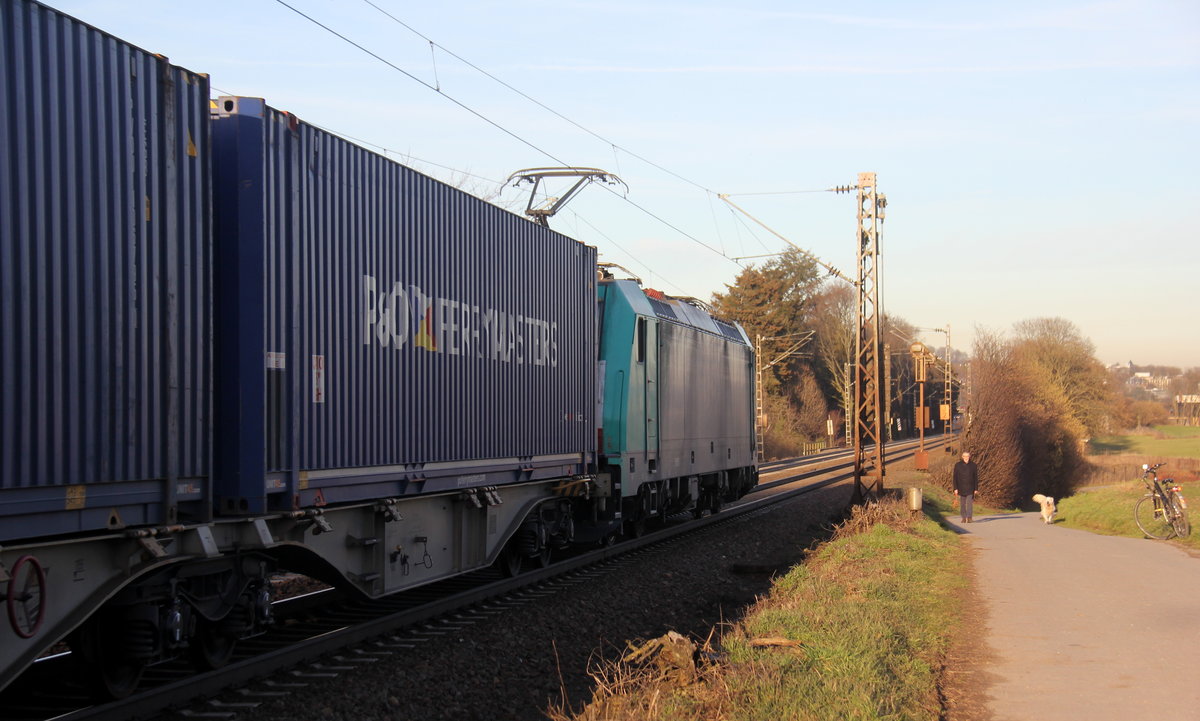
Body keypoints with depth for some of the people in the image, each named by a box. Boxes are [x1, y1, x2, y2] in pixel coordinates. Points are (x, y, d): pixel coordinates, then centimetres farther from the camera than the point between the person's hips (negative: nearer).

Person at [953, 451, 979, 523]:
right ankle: (964, 518, 16)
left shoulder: (973, 465, 1)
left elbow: (976, 478, 4)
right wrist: (955, 489, -6)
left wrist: (976, 489, -1)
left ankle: (969, 518, -15)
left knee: (970, 503, -11)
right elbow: (955, 478, 1)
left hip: (970, 489, -1)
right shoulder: (957, 465, 1)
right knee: (962, 504, 6)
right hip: (961, 489, 1)